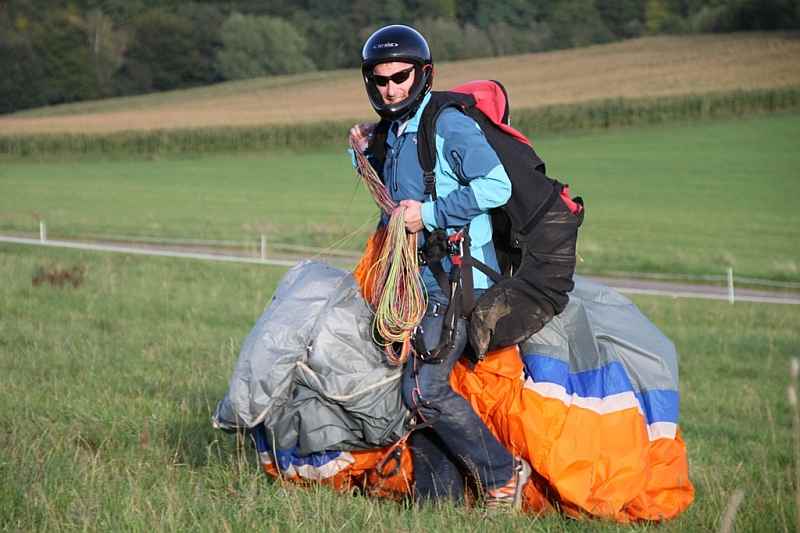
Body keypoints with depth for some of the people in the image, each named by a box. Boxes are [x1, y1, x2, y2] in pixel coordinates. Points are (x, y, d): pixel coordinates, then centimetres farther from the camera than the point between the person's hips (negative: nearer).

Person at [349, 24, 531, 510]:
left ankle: (502, 473, -4)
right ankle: (437, 500, 15)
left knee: (424, 388, -17)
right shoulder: (392, 137, 16)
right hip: (418, 284, 9)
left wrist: (430, 214, -19)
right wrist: (366, 156, 16)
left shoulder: (450, 125, -11)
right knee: (422, 390, 8)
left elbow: (497, 186, -19)